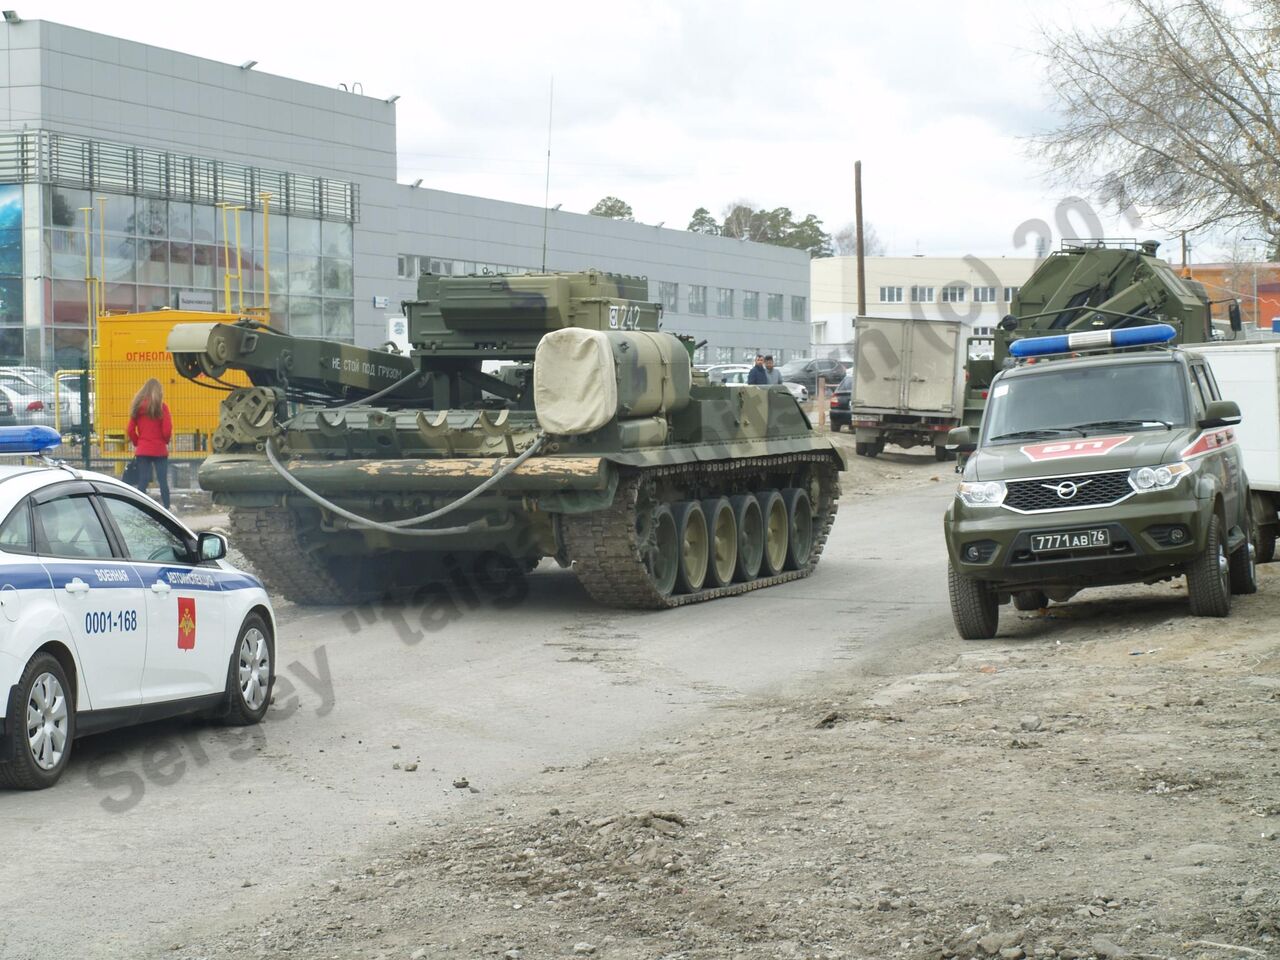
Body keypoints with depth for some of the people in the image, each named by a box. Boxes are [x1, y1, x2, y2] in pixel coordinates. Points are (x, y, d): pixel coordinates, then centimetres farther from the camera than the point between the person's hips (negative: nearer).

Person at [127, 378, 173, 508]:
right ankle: (167, 510, 0)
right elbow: (167, 430, -10)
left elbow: (130, 430, 3)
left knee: (142, 482, 4)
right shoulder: (161, 406, -7)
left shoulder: (138, 406, 3)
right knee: (163, 482, 2)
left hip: (142, 450, 3)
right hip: (159, 450, -3)